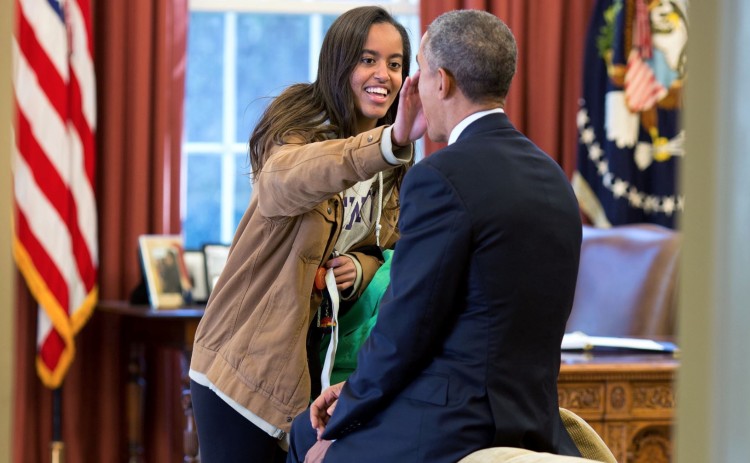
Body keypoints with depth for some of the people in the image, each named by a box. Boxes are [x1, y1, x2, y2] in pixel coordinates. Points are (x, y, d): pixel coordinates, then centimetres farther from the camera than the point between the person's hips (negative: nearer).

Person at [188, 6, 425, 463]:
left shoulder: (391, 173, 7)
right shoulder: (300, 130, -15)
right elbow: (288, 177, -40)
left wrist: (360, 268, -8)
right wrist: (389, 142, -56)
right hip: (249, 358, -6)